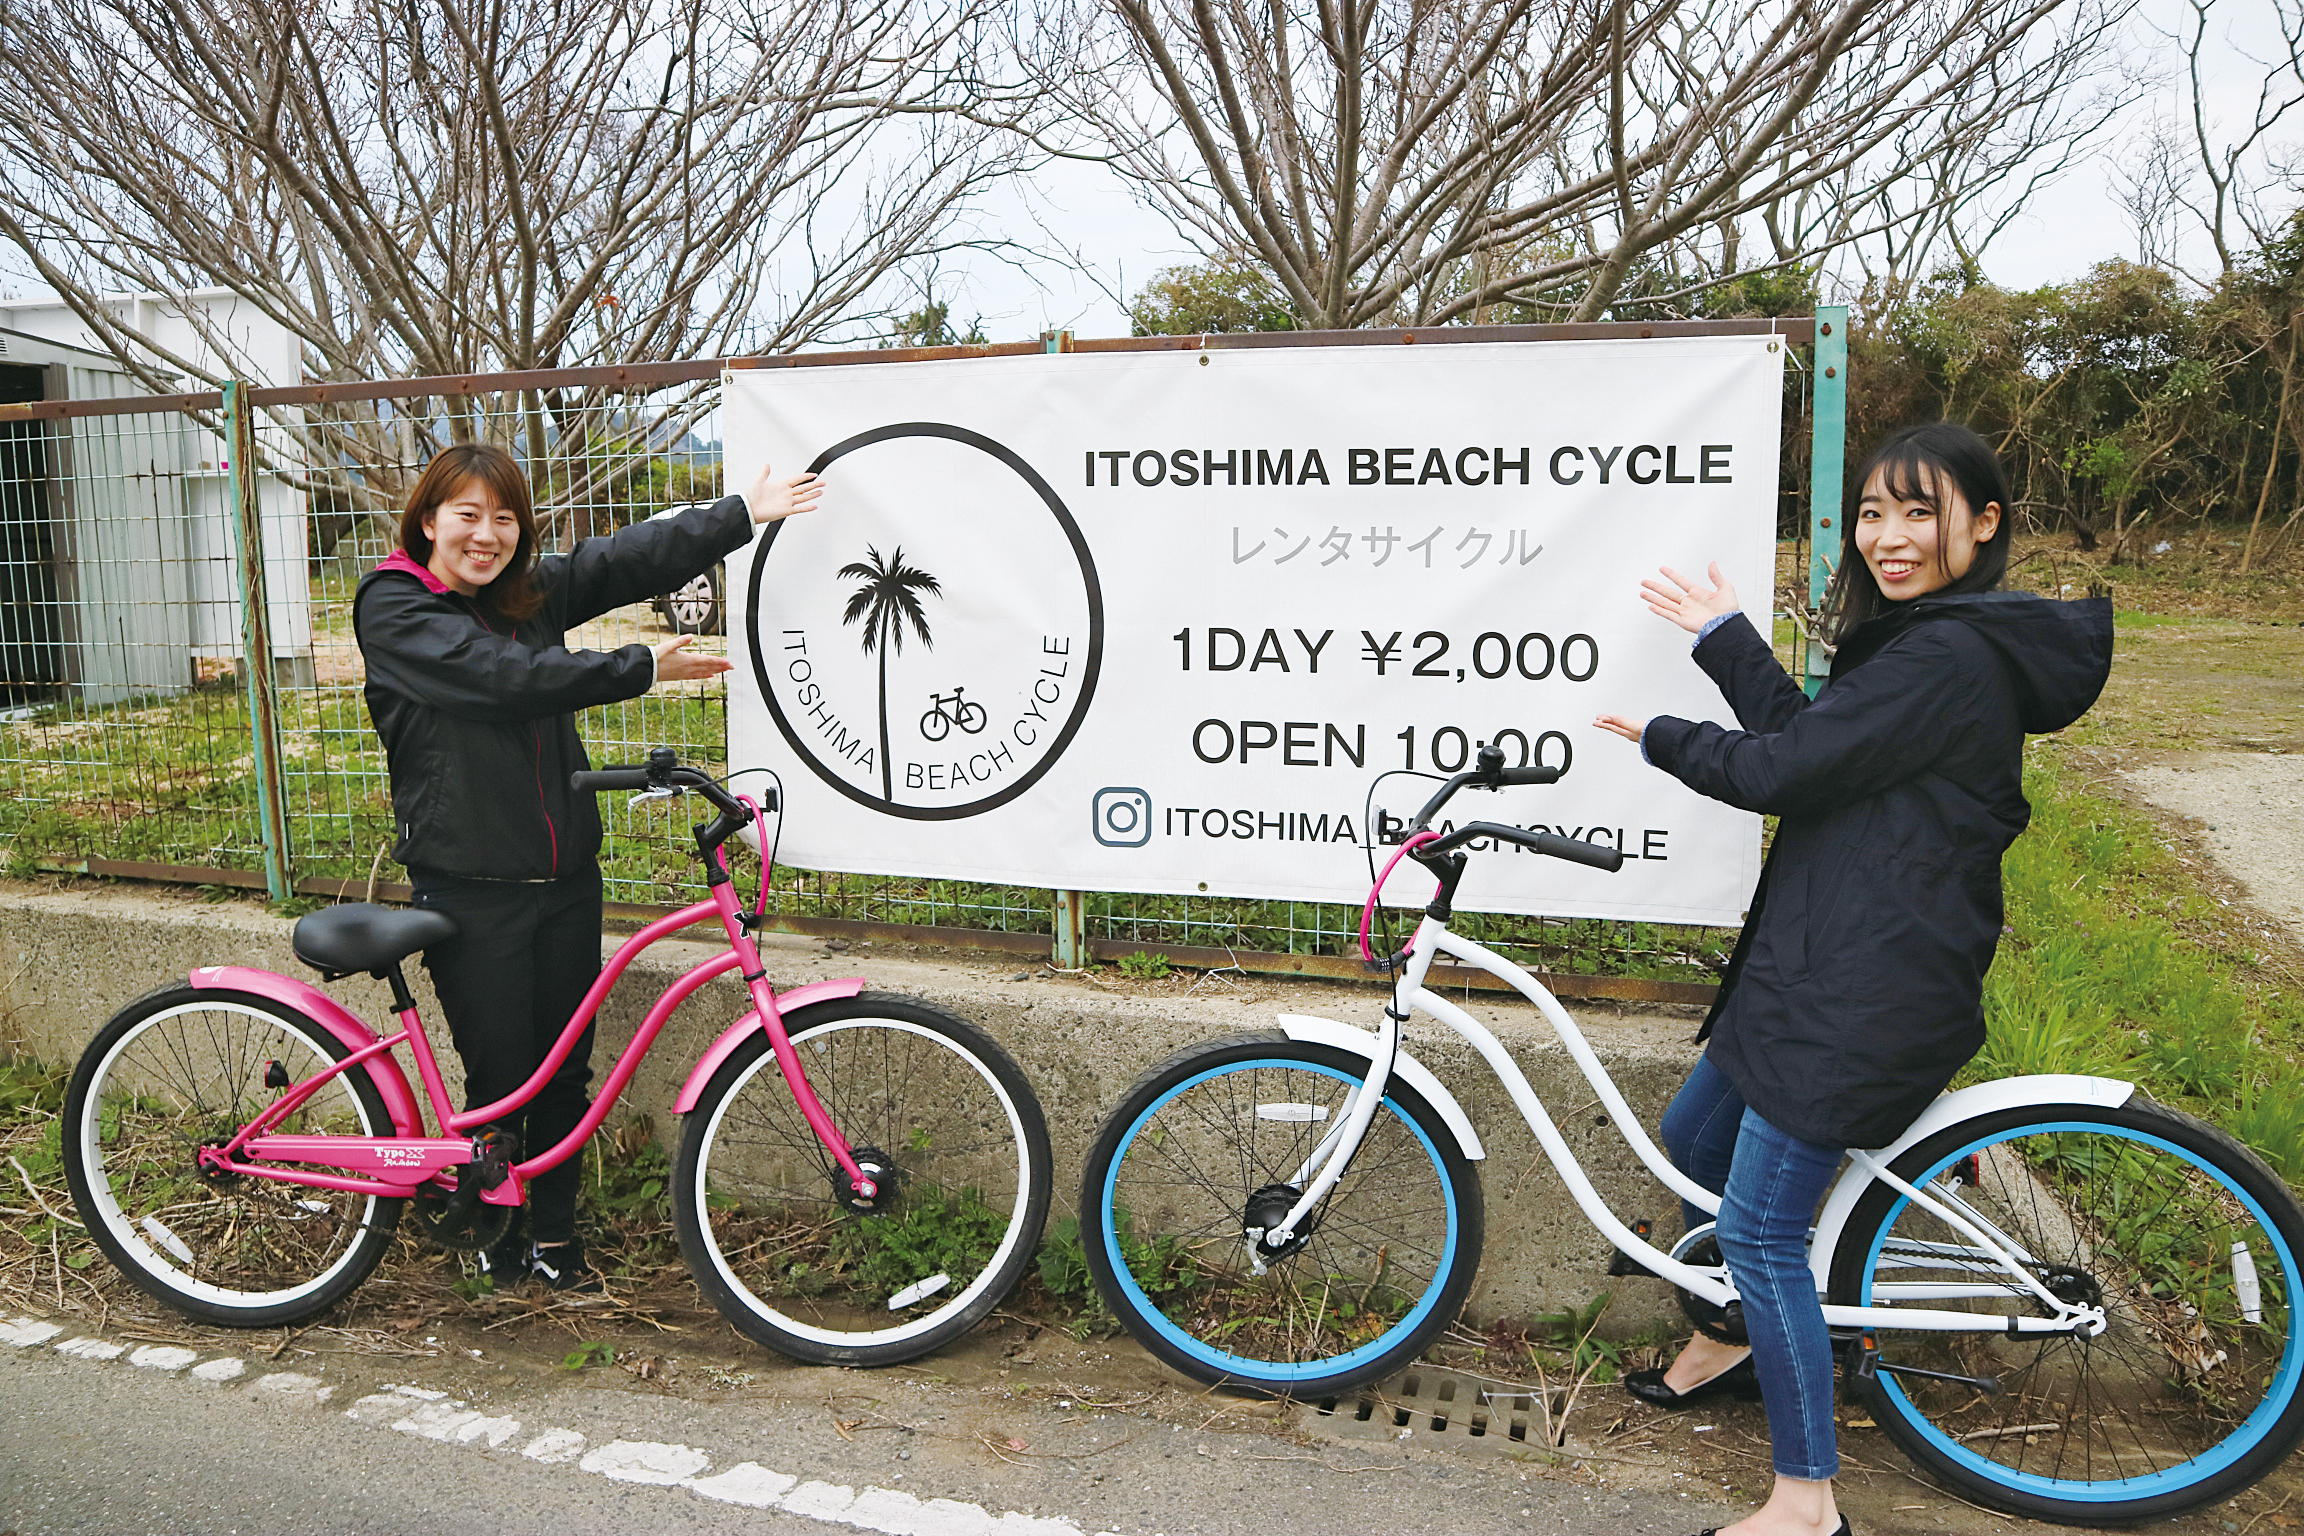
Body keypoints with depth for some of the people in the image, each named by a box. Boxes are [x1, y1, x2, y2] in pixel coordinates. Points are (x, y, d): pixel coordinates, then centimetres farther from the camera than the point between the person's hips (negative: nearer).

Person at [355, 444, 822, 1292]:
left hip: (566, 875, 5)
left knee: (565, 1068, 11)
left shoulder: (532, 593, 9)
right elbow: (504, 678, -20)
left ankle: (554, 1234, 27)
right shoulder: (394, 606, -8)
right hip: (472, 888, -5)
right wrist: (642, 667, -16)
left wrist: (745, 512, 0)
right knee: (499, 1077, 4)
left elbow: (632, 557, 5)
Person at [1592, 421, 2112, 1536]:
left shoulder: (1946, 658, -21)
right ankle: (1726, 1344, 45)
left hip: (1869, 998, -11)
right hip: (1819, 965, 11)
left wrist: (1660, 737, -2)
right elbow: (1811, 738, 12)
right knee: (1691, 1138, 23)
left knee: (1760, 1229, -4)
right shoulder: (1921, 639, 11)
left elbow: (1779, 770, -20)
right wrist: (1728, 636, 15)